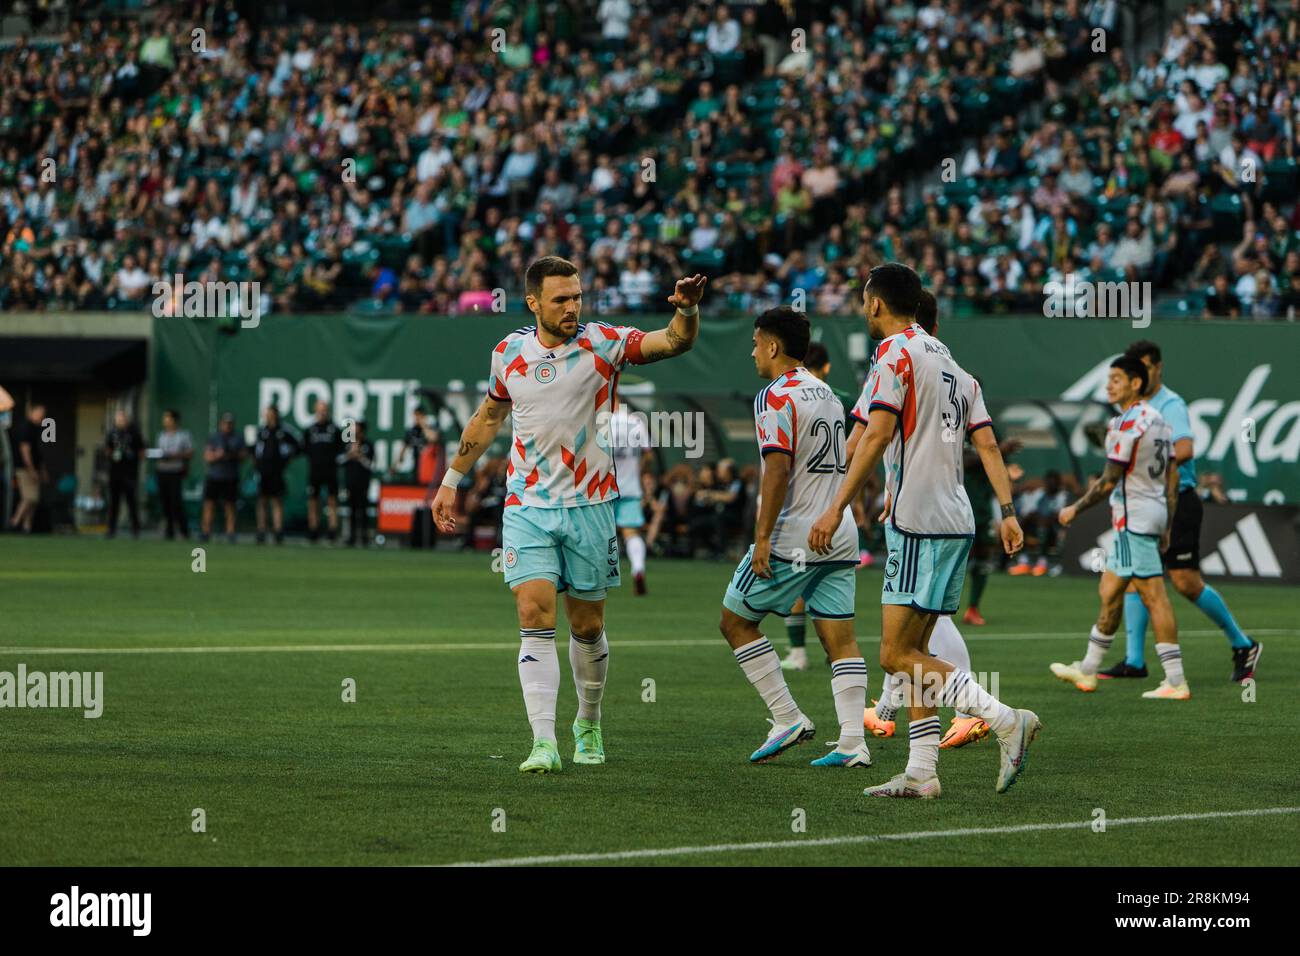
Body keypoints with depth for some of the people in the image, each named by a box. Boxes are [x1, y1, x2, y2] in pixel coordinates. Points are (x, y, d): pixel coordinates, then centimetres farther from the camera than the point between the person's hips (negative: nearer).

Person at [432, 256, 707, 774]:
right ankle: (544, 744, -18)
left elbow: (674, 342, -19)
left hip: (589, 507, -1)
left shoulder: (603, 342, -6)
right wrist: (451, 480, 23)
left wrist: (686, 310, -41)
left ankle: (588, 724, 33)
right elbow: (489, 415, 19)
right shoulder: (510, 352, 2)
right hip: (527, 508, 1)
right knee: (535, 619, -13)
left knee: (588, 627, 9)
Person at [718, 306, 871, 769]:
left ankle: (788, 718, 0)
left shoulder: (775, 397, -10)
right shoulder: (827, 395, 16)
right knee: (840, 637, 4)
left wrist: (762, 537, -19)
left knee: (736, 621, 5)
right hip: (840, 537, 8)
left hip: (792, 539, -8)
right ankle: (853, 743, -4)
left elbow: (778, 469, -19)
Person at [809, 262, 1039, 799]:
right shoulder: (949, 362, 20)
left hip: (918, 521, -9)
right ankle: (921, 773, 9)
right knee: (913, 654, 12)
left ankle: (1006, 720, -21)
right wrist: (1008, 512, 8)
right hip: (956, 520, 9)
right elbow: (987, 442, 13)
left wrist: (836, 508, -17)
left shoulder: (896, 353, -6)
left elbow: (877, 436, -17)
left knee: (897, 655, -10)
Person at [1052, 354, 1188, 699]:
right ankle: (1087, 670, 22)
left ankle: (1176, 681, -10)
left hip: (1134, 517, -10)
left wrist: (1076, 509, -3)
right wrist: (1168, 526, 19)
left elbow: (1108, 482, -16)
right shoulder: (1158, 421, 12)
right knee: (1109, 591, 15)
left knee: (1154, 596, -9)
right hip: (1155, 513, 10)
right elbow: (1172, 478, 15)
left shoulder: (1125, 425, -16)